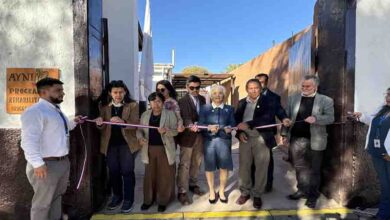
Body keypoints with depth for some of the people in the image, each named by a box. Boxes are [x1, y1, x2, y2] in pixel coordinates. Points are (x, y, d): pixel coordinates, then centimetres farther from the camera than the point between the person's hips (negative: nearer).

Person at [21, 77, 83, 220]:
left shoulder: (56, 110, 13)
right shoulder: (34, 111, -17)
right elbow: (29, 140, -24)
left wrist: (72, 122, 13)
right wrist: (38, 163, -29)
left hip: (63, 161, 9)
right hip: (46, 164, -9)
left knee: (57, 196, 25)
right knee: (43, 202, 7)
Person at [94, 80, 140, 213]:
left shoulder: (132, 105, -6)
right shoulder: (104, 106, 3)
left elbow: (135, 124, -14)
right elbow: (103, 128, 4)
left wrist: (122, 121, -33)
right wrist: (100, 123, -21)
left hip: (127, 143, -3)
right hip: (110, 144, 3)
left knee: (127, 171, 2)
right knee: (113, 171, 13)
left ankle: (128, 199, 17)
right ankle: (117, 196, 31)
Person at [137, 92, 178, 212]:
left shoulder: (170, 114, -2)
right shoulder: (145, 115, 9)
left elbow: (175, 131, -6)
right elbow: (139, 129, 10)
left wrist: (165, 131, -26)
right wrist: (140, 137, -12)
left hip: (165, 149, -3)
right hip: (149, 149, 3)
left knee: (165, 176, 3)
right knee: (149, 175, 9)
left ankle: (163, 201, 17)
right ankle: (148, 199, 23)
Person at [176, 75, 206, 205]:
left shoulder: (203, 99, 9)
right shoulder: (182, 101, -8)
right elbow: (185, 118, -21)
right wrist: (191, 125, -41)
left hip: (200, 136, 6)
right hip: (188, 136, -5)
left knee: (196, 163, 17)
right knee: (184, 165, 0)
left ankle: (193, 184, 34)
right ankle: (182, 192, 7)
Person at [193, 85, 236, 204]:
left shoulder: (229, 109, 11)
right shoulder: (204, 108, 8)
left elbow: (233, 124, 1)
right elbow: (200, 124, -1)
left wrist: (229, 128, -21)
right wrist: (209, 127, -20)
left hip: (224, 141, 1)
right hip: (209, 141, -1)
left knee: (224, 166, 5)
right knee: (209, 166, 6)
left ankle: (221, 191, 26)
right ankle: (212, 191, 25)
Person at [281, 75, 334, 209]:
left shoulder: (326, 100, -3)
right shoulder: (293, 99, 6)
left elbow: (330, 118, -9)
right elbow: (287, 117, 7)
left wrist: (316, 119, -26)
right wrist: (285, 133, 3)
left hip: (315, 140, -3)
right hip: (297, 139, 3)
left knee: (314, 169, 8)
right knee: (299, 167, 13)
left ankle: (313, 195, 22)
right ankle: (302, 190, 30)